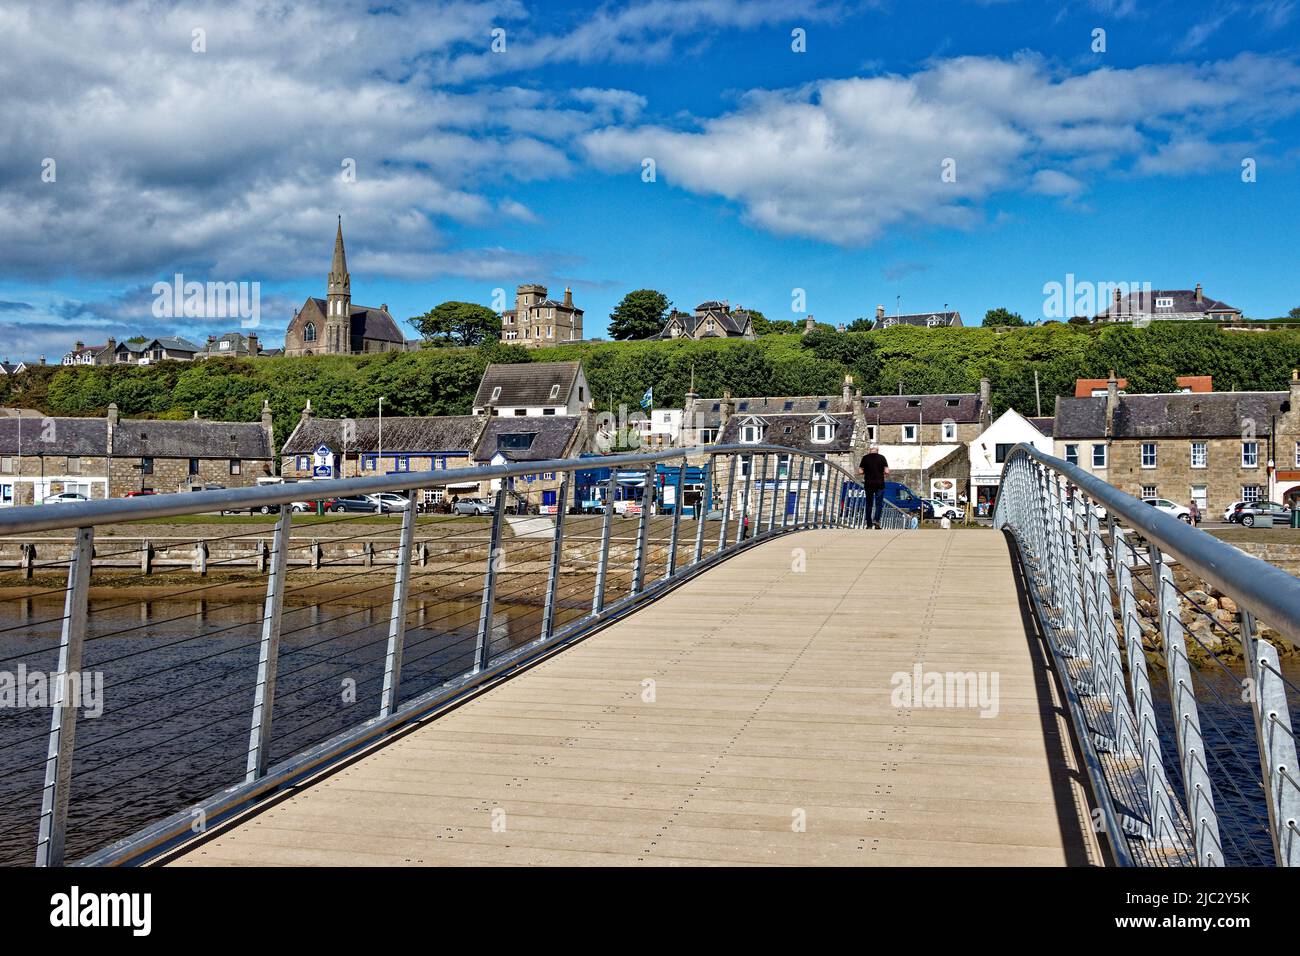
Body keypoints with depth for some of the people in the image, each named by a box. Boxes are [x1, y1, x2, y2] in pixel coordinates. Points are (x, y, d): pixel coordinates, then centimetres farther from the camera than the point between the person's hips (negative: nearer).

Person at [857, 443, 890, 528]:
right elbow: (887, 471, -6)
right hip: (879, 483, -1)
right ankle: (876, 520, -15)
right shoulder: (881, 457, -2)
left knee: (869, 504, 8)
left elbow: (860, 472, -3)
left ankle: (869, 524, 7)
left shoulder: (865, 458, 0)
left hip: (868, 484, 1)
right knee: (879, 503, 6)